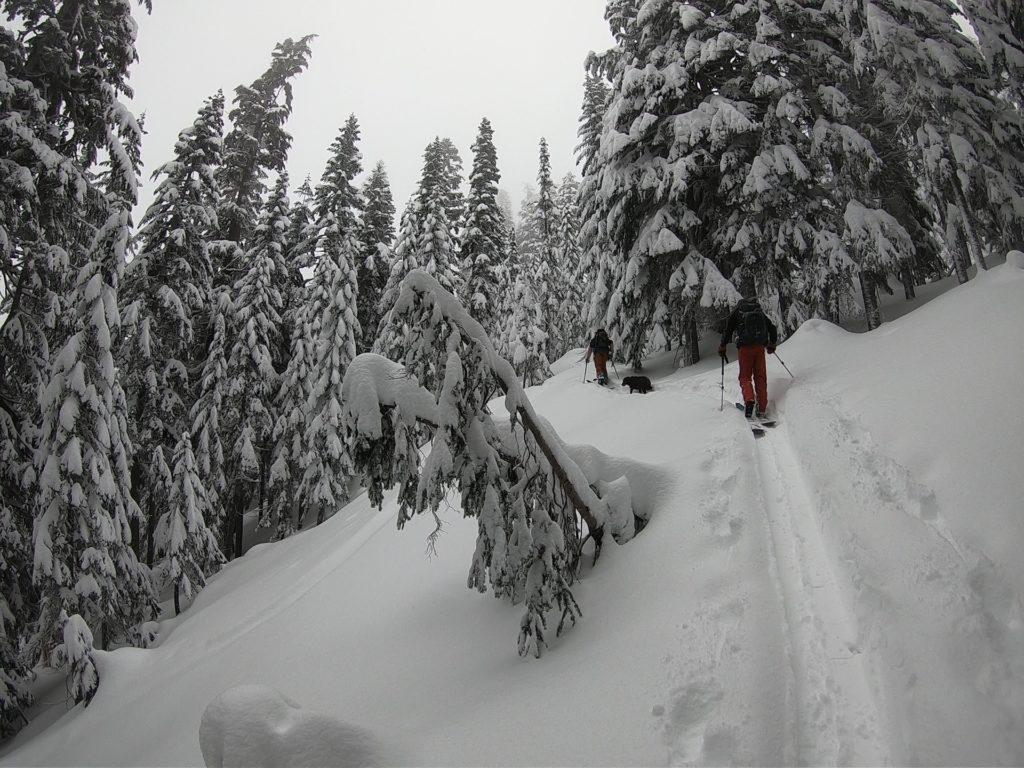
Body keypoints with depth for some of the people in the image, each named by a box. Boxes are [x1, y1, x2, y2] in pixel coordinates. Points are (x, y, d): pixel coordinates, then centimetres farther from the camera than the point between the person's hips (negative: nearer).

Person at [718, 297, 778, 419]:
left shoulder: (737, 312, 9)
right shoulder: (760, 312, 18)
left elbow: (728, 330, 5)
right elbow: (772, 328, 21)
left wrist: (722, 347, 14)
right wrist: (772, 345, 34)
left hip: (745, 347, -3)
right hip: (759, 347, 3)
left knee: (745, 377, 3)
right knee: (760, 377, 7)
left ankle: (749, 398, -25)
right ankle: (762, 409, 3)